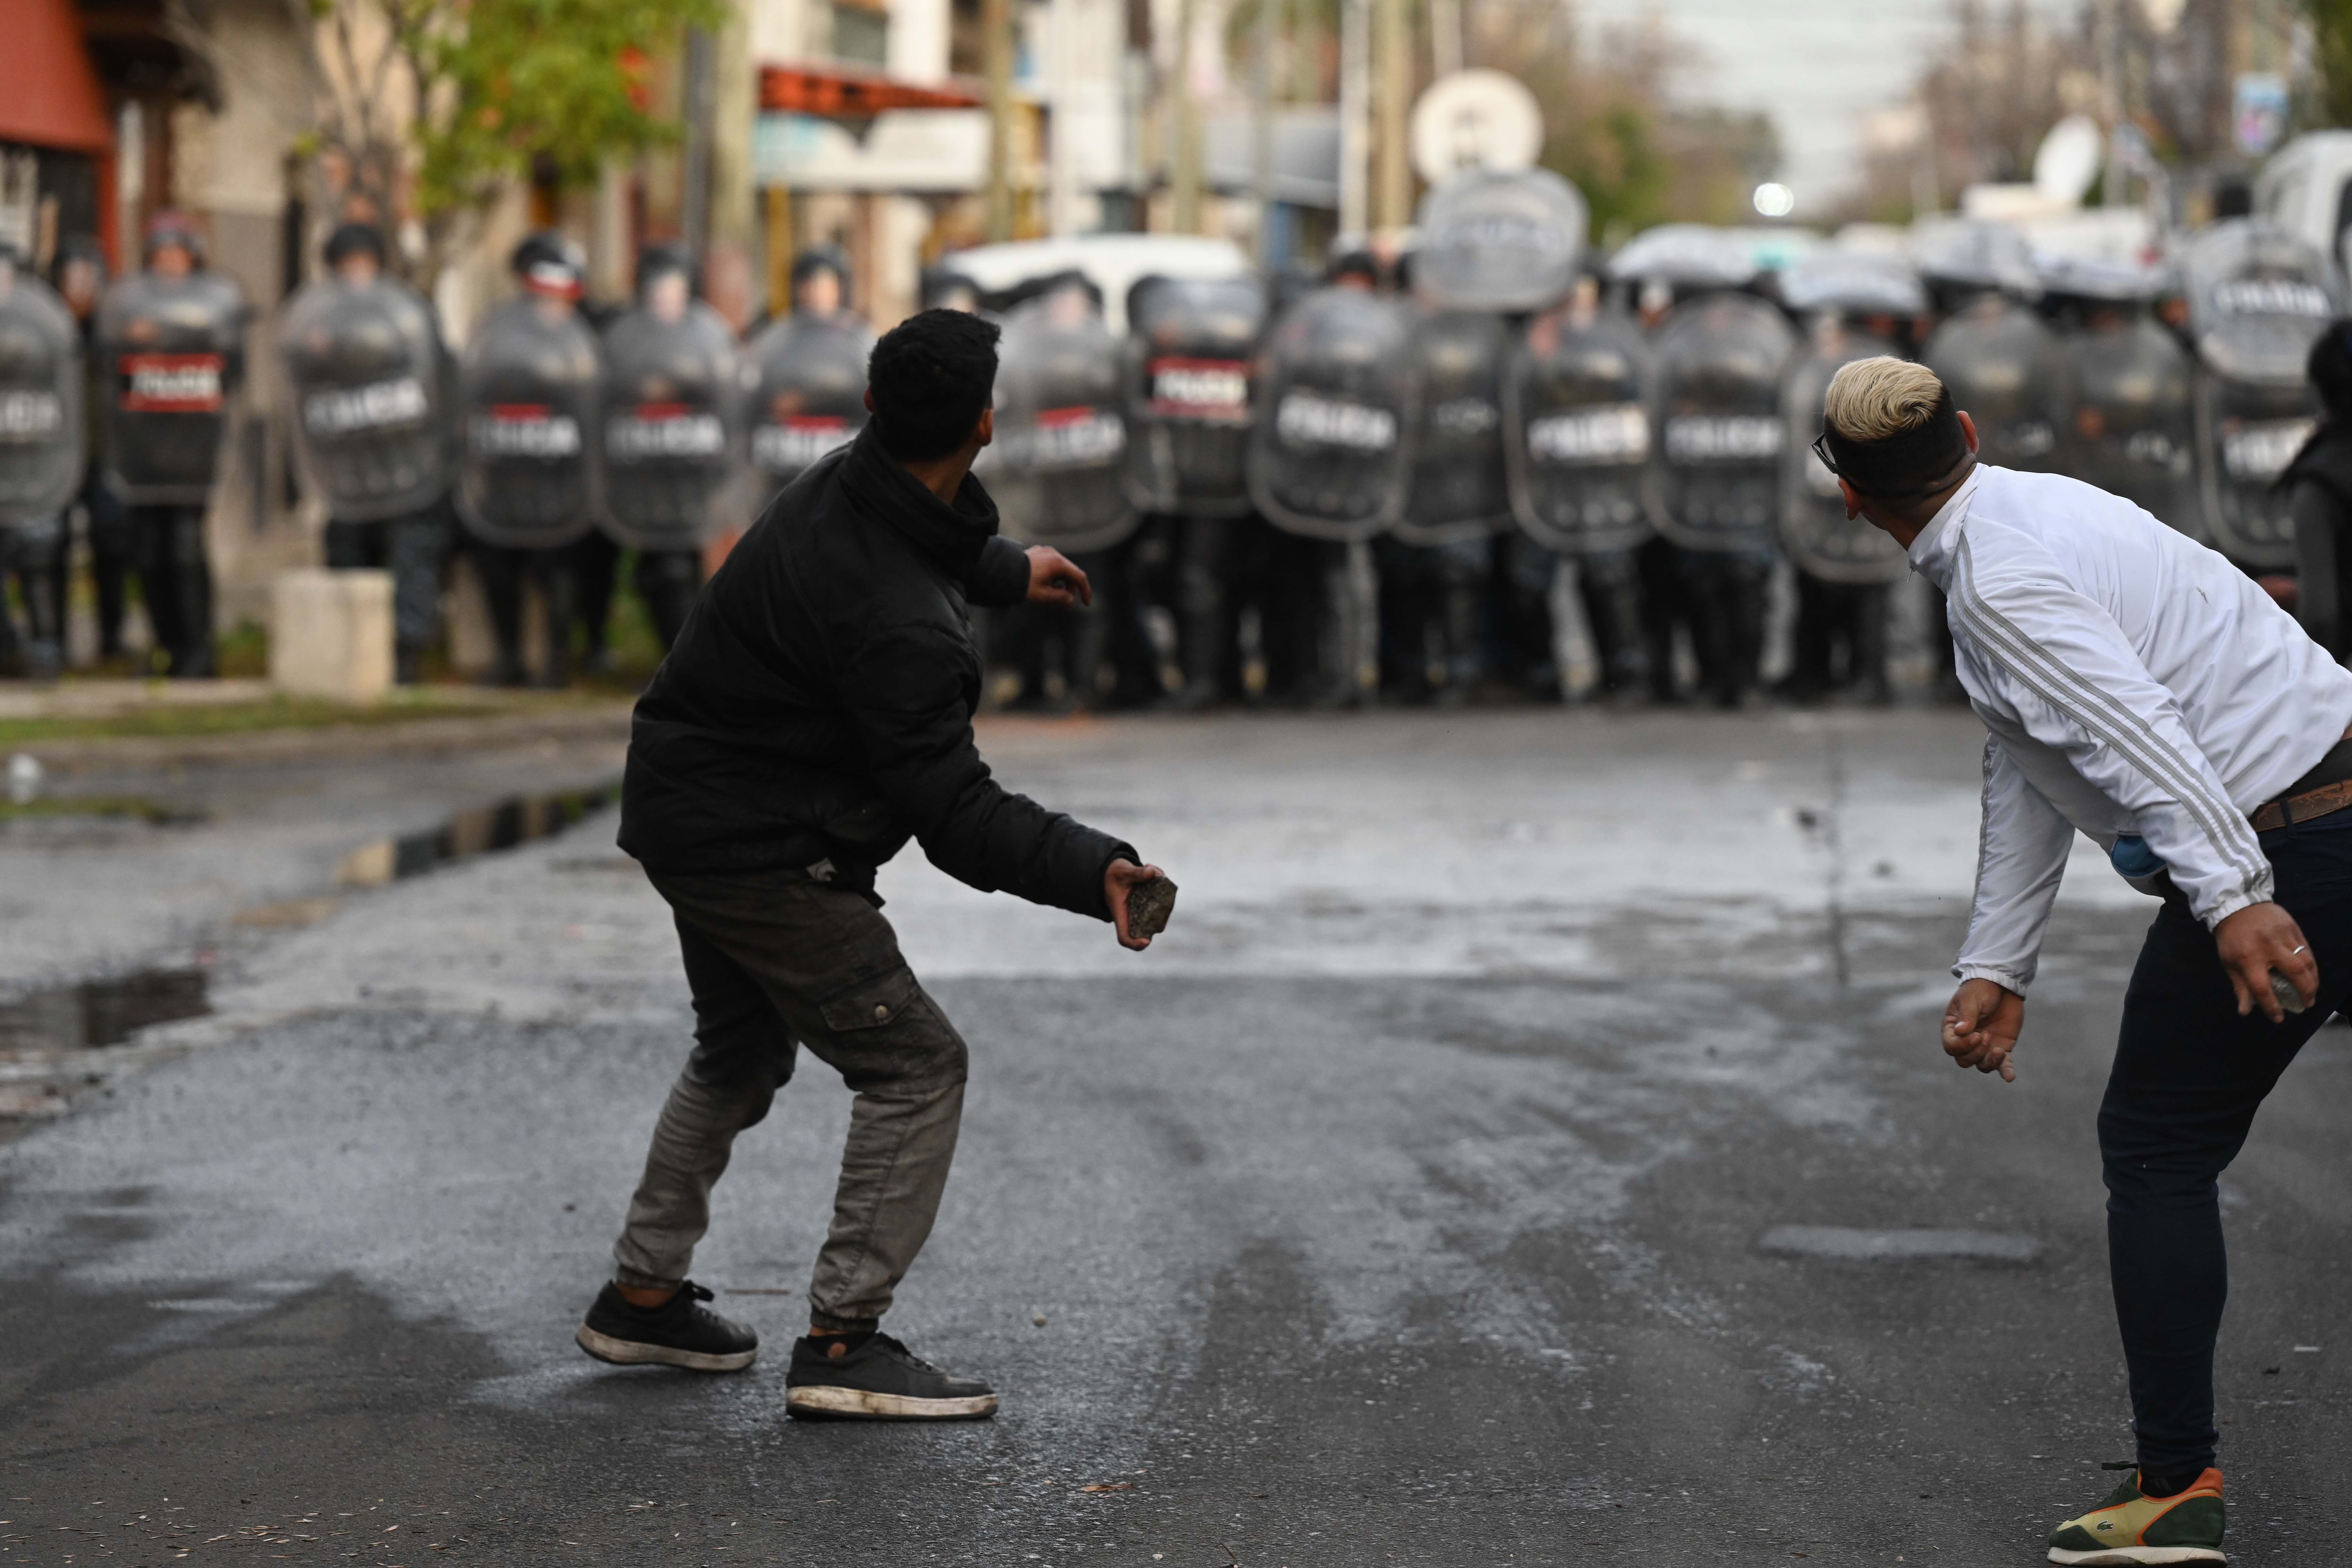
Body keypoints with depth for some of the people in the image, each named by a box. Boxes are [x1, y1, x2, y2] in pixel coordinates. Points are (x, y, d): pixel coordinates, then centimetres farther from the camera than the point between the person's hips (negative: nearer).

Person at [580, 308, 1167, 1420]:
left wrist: (1002, 569, 38)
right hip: (762, 855, -10)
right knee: (916, 1066, -6)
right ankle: (845, 1343, -7)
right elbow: (954, 815, -30)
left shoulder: (840, 487, -3)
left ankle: (642, 1297, 38)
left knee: (742, 1052, 27)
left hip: (683, 810, 10)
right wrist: (1093, 872, -39)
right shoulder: (896, 624, -31)